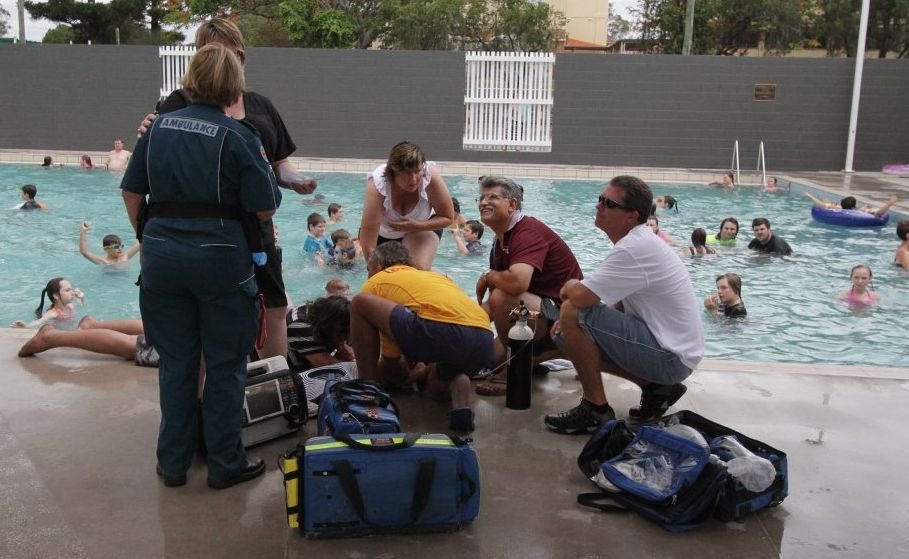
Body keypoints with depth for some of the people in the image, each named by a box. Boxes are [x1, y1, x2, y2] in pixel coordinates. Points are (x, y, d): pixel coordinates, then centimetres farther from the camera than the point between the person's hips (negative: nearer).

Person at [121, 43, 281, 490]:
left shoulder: (159, 127, 6)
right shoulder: (239, 136, -8)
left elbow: (131, 193, 9)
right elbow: (265, 209, -8)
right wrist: (260, 164, 10)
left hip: (162, 253, 4)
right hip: (220, 257, -4)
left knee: (175, 361, 15)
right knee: (225, 365, 9)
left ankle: (172, 464, 25)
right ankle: (225, 465, 19)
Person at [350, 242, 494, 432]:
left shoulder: (376, 281, 22)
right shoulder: (433, 275, 39)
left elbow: (390, 359, 23)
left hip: (442, 330, -7)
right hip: (484, 341, 7)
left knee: (360, 303, 9)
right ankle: (462, 406, 5)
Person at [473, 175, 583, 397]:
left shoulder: (529, 231, -21)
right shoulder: (500, 241, 9)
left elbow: (517, 282, -41)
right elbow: (492, 306, 9)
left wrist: (487, 276, -19)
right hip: (537, 318, 10)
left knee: (503, 298, -33)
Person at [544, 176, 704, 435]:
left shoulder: (634, 248, -22)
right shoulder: (639, 241, 9)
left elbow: (580, 296, -27)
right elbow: (618, 303, 15)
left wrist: (569, 286, -3)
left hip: (670, 357, -10)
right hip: (671, 348, 10)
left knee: (573, 315, -20)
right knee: (571, 333, 15)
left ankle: (596, 410, -7)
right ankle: (656, 386, 12)